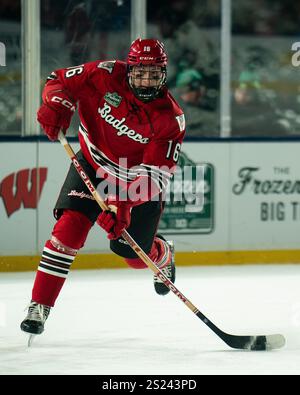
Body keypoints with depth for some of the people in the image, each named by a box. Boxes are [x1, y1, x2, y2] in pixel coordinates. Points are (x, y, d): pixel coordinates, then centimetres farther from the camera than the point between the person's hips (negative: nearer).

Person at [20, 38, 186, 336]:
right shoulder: (107, 76, -20)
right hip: (93, 164, 0)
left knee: (135, 254, 2)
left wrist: (124, 204, -41)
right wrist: (55, 105, -29)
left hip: (138, 180, 0)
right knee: (71, 224, -22)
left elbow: (155, 174, -28)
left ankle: (164, 256, 43)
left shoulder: (170, 119, -23)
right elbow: (60, 81, -7)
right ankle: (39, 306, -19)